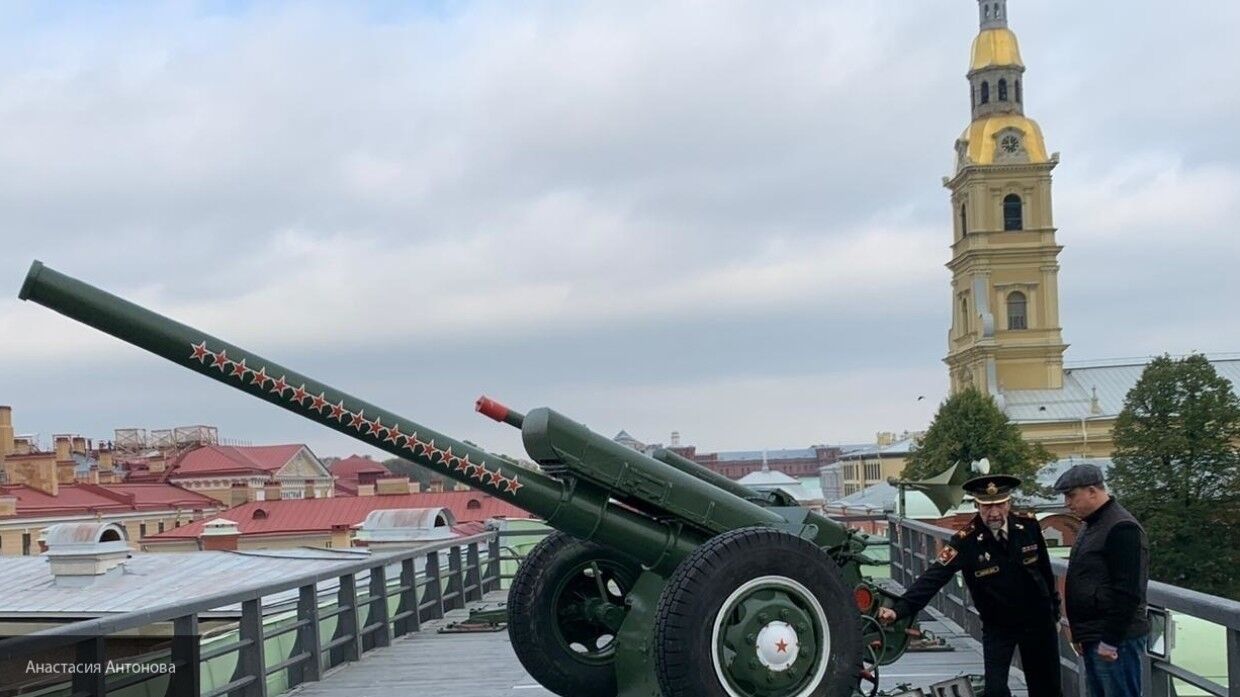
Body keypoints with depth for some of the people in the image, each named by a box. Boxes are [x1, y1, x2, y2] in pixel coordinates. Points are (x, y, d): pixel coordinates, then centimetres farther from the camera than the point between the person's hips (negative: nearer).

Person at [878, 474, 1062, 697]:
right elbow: (933, 577, -29)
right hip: (997, 627, -2)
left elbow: (1045, 569, 2)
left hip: (1038, 621, 3)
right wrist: (899, 609, -42)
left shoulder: (1028, 525, -12)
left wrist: (1054, 612, 11)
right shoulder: (965, 541, -21)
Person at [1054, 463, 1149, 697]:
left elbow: (1128, 592, -20)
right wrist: (1080, 633, 20)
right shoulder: (1091, 526, 17)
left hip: (1116, 641, -10)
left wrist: (1111, 640, -20)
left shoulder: (1122, 529, -14)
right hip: (1093, 638, 10)